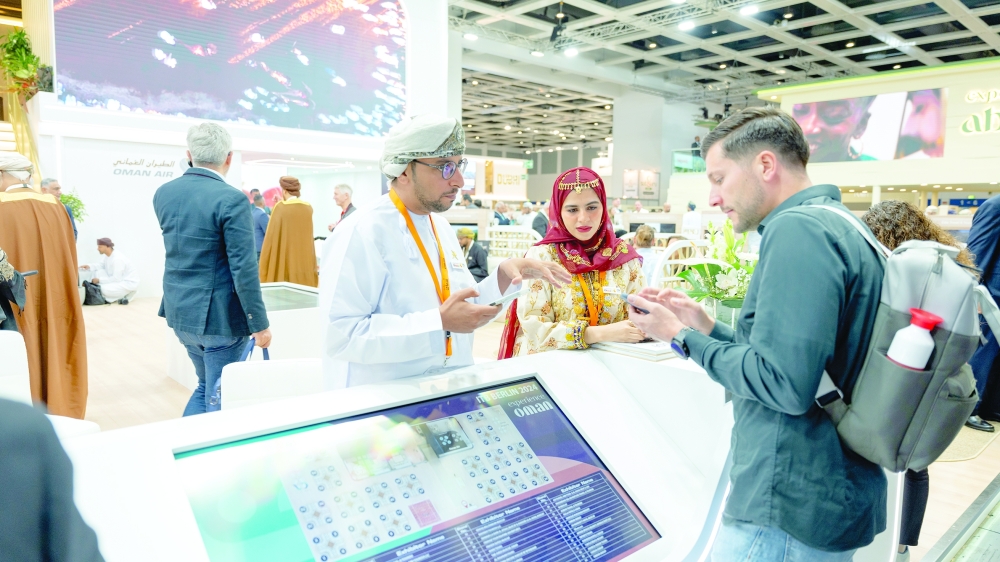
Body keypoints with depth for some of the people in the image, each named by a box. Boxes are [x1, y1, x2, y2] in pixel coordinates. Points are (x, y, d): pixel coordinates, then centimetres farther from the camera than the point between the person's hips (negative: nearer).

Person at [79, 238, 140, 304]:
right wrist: (89, 267, 0)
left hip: (129, 283, -10)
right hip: (119, 280, 10)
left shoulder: (117, 259, -27)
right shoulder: (108, 255, 1)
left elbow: (116, 279, -25)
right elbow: (101, 265, 17)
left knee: (104, 289, -25)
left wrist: (99, 280, -17)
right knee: (99, 272, 4)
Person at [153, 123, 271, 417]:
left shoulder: (163, 192, 4)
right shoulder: (231, 199, -18)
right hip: (219, 315, -7)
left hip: (180, 310, 7)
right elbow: (244, 269, -21)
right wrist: (260, 324, -13)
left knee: (206, 386, 25)